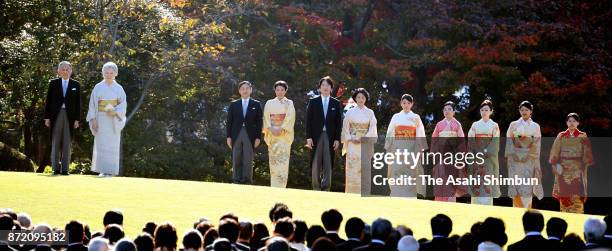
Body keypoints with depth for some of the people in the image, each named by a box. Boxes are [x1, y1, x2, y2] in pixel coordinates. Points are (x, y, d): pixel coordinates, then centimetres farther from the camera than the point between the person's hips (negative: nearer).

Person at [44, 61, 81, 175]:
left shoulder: (76, 85, 7)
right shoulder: (53, 83, 6)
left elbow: (78, 103, 6)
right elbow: (48, 101, 5)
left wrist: (77, 119, 0)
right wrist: (47, 117, -1)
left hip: (70, 116, 0)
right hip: (56, 115, 0)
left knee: (67, 144, 1)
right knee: (55, 143, 2)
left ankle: (65, 169, 4)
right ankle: (56, 168, 6)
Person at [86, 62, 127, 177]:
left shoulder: (119, 88, 5)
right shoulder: (98, 87, 3)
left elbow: (123, 104, 2)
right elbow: (92, 104, 2)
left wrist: (115, 112, -16)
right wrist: (93, 119, -7)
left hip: (114, 120, 1)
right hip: (101, 119, -1)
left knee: (112, 145, -1)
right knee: (101, 145, -4)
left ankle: (110, 170, 3)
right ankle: (103, 170, -1)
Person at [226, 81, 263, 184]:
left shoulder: (256, 104, 9)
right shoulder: (233, 105, 12)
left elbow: (259, 122, 6)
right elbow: (229, 122, 9)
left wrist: (258, 137, -3)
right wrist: (229, 137, 1)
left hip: (250, 136, -1)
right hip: (236, 136, 1)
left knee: (248, 160, -7)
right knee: (236, 161, 1)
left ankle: (247, 181, -7)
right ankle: (237, 182, 3)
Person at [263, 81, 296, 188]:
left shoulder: (289, 103, 7)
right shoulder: (269, 103, 14)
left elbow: (290, 118, -4)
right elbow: (266, 118, 6)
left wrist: (281, 129, -14)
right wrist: (271, 129, -10)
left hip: (285, 134, -2)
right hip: (272, 134, 2)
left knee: (283, 159, -11)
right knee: (273, 160, -1)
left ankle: (281, 186, -14)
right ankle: (273, 186, 0)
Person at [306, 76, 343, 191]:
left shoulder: (336, 103, 9)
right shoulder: (313, 102, 7)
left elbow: (339, 122, 7)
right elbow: (308, 120, 4)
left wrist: (337, 139, -1)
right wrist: (308, 137, -4)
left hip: (330, 137, 0)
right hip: (316, 136, 0)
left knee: (328, 164, -3)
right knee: (316, 164, 1)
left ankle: (326, 188, -2)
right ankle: (316, 188, 5)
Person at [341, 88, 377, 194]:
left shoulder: (370, 112, 8)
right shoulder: (350, 112, 8)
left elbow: (372, 128, 2)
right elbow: (345, 128, 6)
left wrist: (363, 138, -10)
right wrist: (350, 139, -9)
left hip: (365, 144, 0)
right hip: (353, 144, 0)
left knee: (365, 167, -5)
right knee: (352, 168, -6)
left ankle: (364, 192, -4)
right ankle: (352, 192, -5)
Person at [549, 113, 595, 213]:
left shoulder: (583, 137, 4)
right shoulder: (561, 136, 8)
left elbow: (587, 154, 5)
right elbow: (555, 153, 6)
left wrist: (584, 166, -5)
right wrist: (557, 164, -6)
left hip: (577, 170, -2)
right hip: (563, 170, 2)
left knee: (577, 196, -9)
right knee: (564, 195, 0)